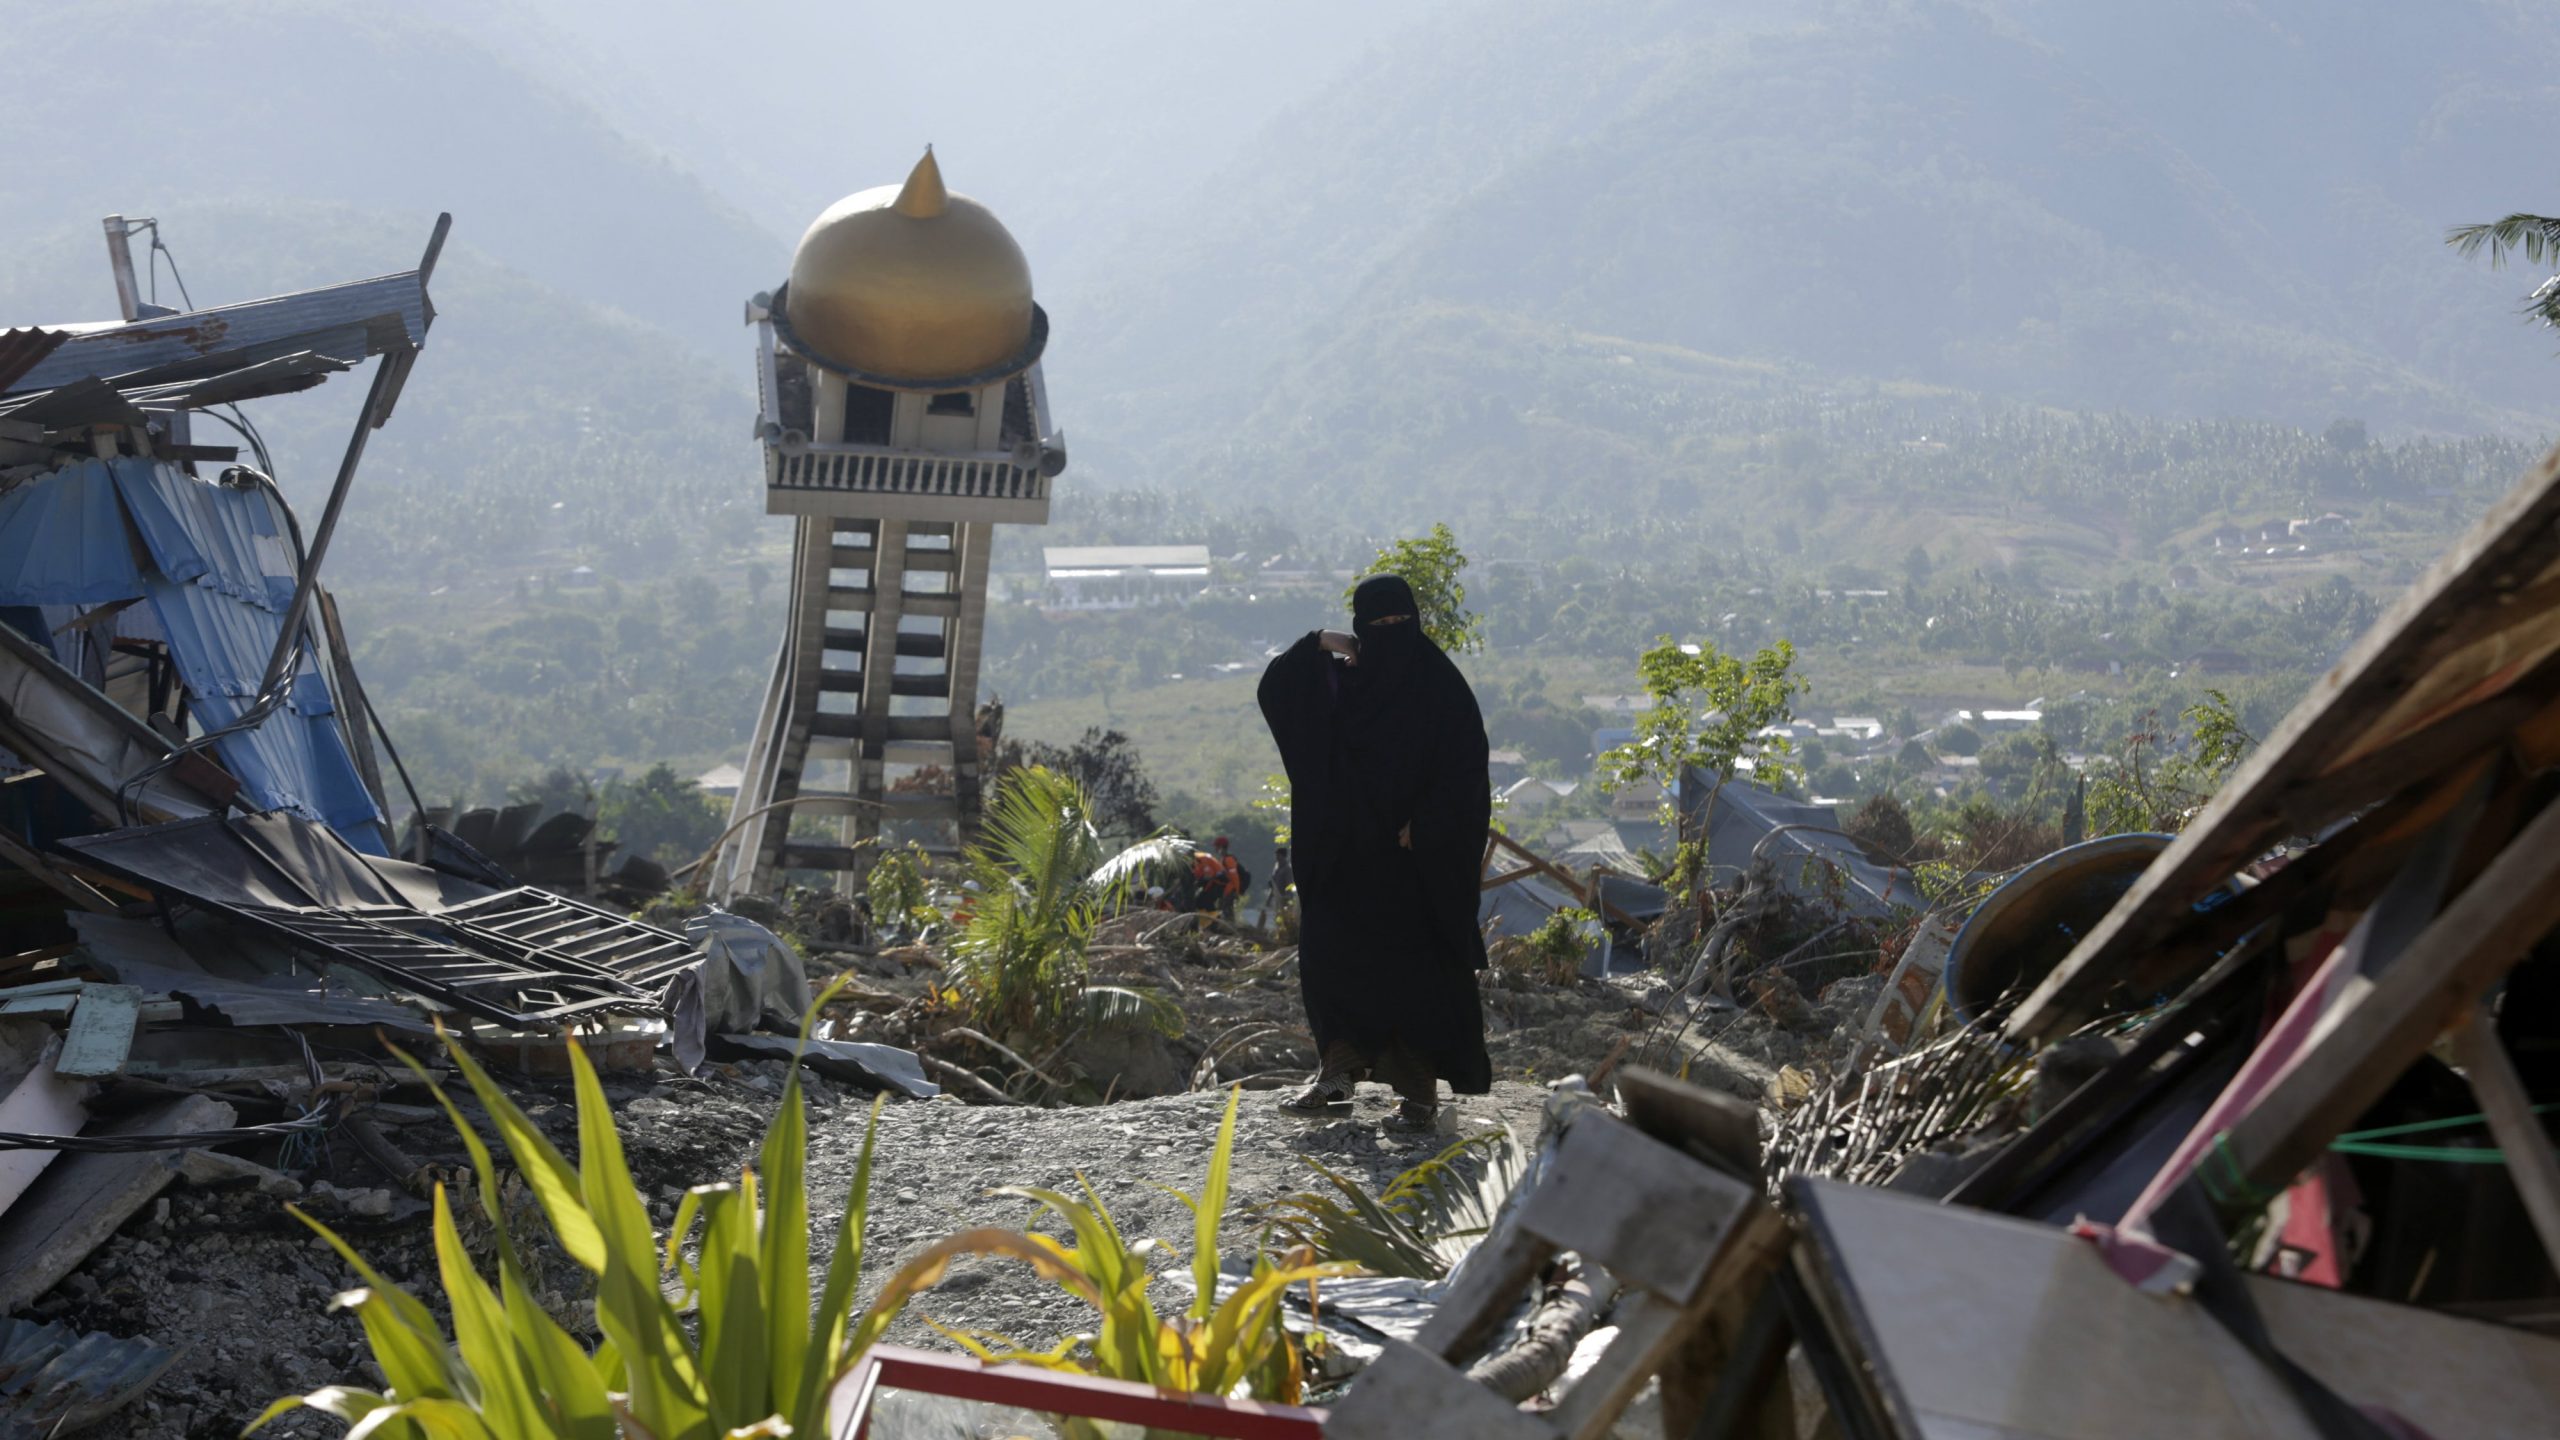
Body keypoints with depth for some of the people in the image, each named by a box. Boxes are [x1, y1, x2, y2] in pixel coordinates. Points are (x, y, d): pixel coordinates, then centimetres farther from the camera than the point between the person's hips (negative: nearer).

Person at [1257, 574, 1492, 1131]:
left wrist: (1422, 827, -18)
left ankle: (1422, 1088, 4)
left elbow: (1466, 771, -9)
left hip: (1419, 860, -4)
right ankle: (1338, 1072, 10)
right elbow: (1273, 691, 7)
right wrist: (1315, 648, -6)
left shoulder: (1442, 687, -4)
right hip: (1353, 858, 5)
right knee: (1332, 957, 2)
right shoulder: (1344, 680, 8)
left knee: (1415, 969, -1)